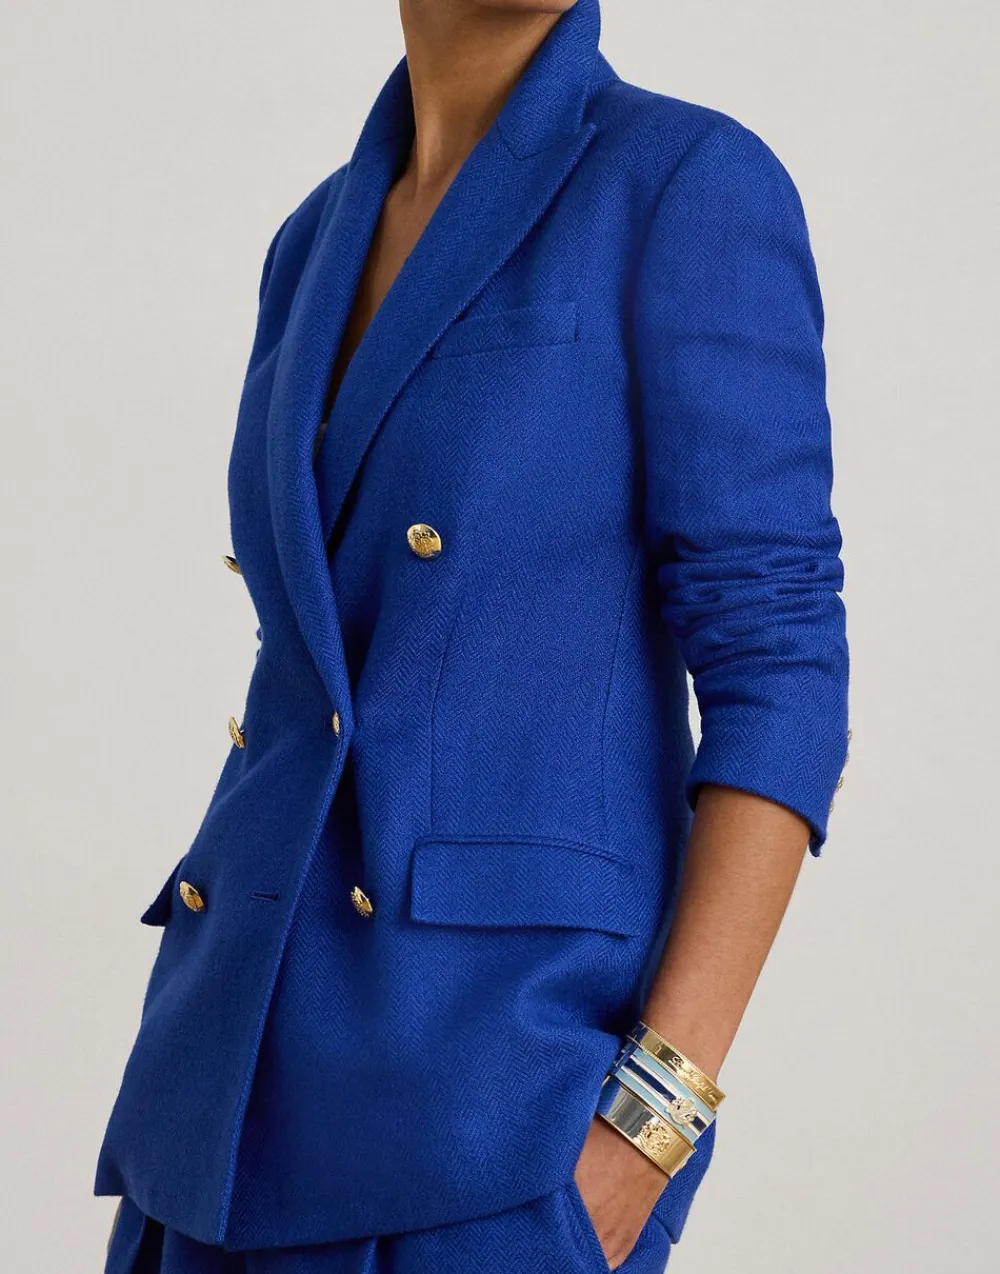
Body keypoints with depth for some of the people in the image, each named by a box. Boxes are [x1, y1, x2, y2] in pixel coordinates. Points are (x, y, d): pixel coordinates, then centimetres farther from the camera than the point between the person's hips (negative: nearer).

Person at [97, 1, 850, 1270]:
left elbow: (778, 674, -10)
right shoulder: (323, 247, 15)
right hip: (262, 1070, 7)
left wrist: (655, 1117, -18)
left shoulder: (699, 186, -5)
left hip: (513, 1076, -7)